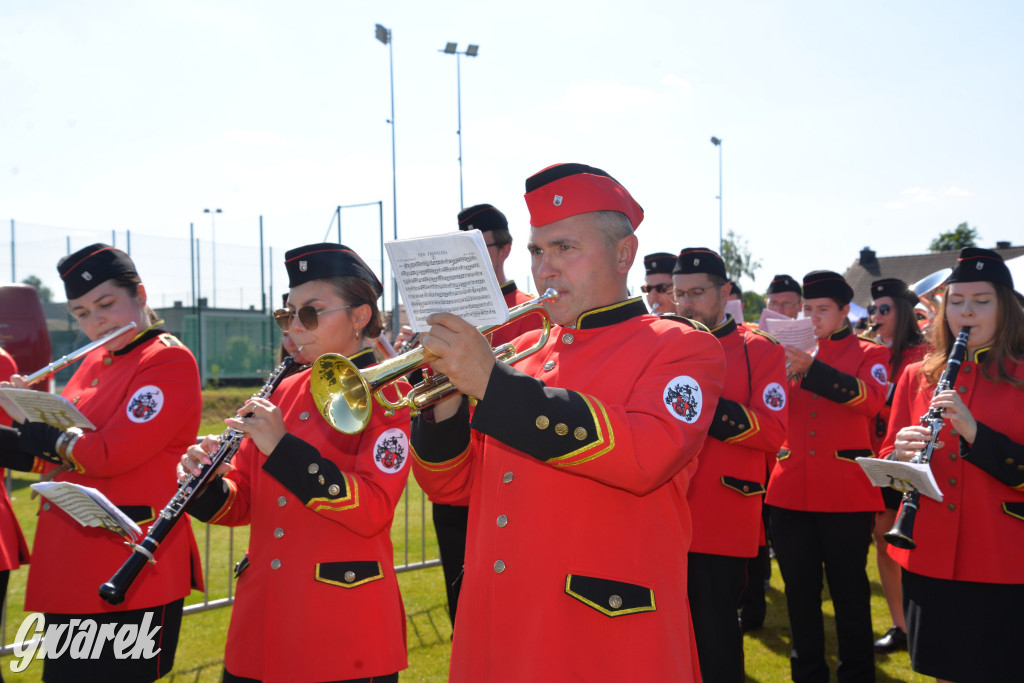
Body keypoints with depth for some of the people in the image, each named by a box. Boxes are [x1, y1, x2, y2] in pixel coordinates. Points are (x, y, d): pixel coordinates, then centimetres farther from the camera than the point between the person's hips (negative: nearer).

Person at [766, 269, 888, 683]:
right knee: (799, 589, 11)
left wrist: (811, 368, -28)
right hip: (791, 490, 4)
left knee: (849, 591, 5)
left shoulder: (870, 354, 3)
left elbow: (871, 398, -18)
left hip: (846, 493, -4)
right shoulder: (795, 353, 14)